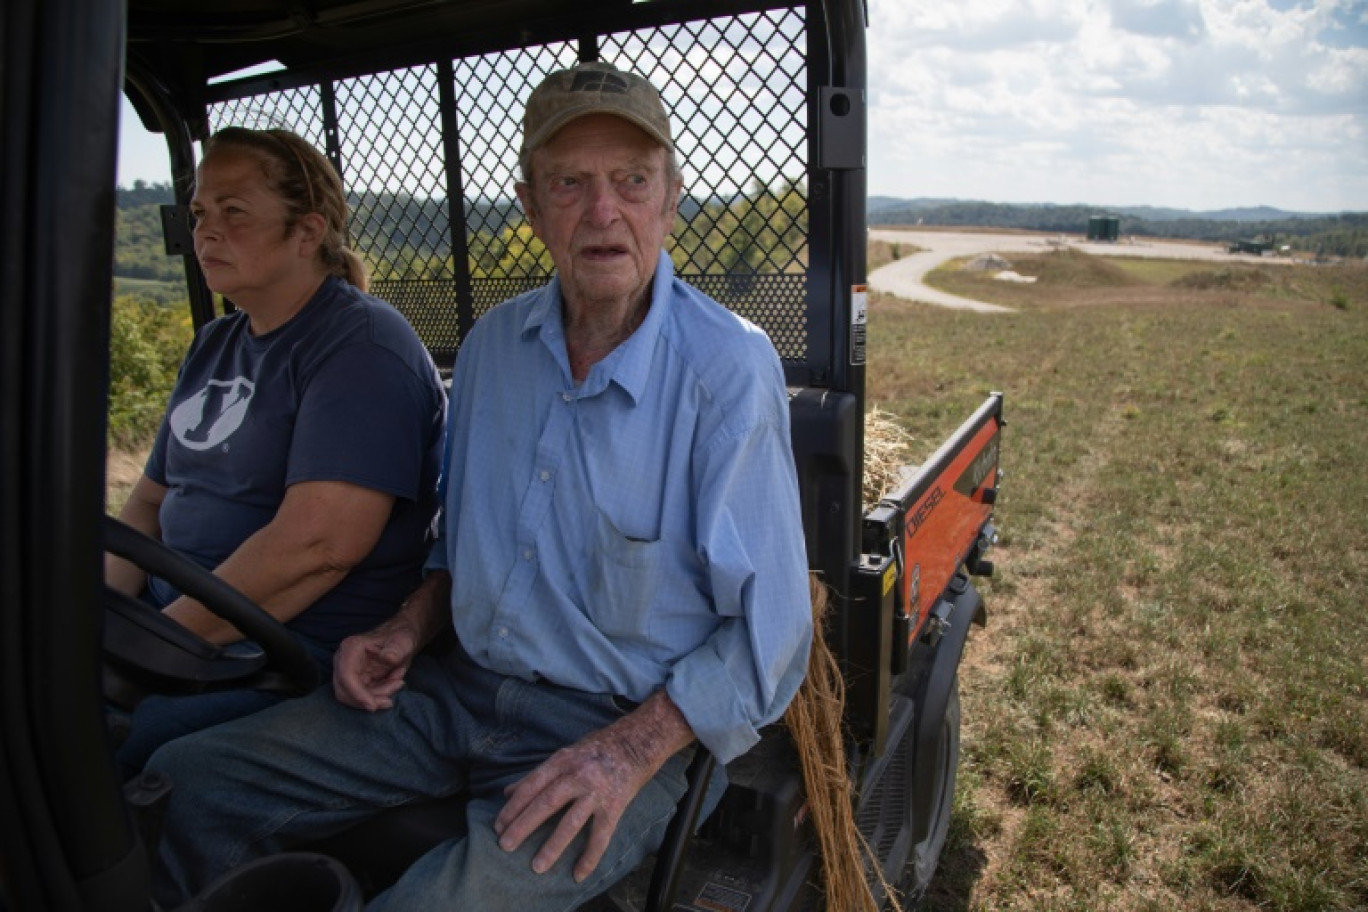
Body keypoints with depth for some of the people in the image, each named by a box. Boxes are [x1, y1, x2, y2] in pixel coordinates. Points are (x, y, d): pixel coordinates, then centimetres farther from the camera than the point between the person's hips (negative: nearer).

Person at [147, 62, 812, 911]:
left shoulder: (730, 370, -16)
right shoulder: (493, 342, 5)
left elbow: (767, 632, -14)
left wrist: (629, 753, -21)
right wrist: (411, 627, 3)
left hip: (625, 722, -5)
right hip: (460, 685, 6)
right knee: (182, 782, 0)